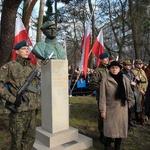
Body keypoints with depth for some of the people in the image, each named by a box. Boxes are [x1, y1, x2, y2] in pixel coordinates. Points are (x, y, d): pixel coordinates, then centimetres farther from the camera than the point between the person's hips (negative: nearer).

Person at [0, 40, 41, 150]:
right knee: (17, 139, 8)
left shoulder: (33, 67, 11)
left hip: (32, 110, 5)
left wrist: (38, 99, 13)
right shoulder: (10, 66, -6)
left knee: (30, 137, 16)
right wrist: (12, 98, -17)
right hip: (18, 110, -5)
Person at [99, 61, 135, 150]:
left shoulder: (125, 80, 2)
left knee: (120, 128, 12)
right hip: (110, 109, -3)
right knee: (110, 129, 3)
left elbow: (130, 93, 13)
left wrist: (130, 103, 8)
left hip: (122, 109, 3)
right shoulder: (105, 80, -9)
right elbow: (102, 96, -8)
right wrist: (102, 110, -8)